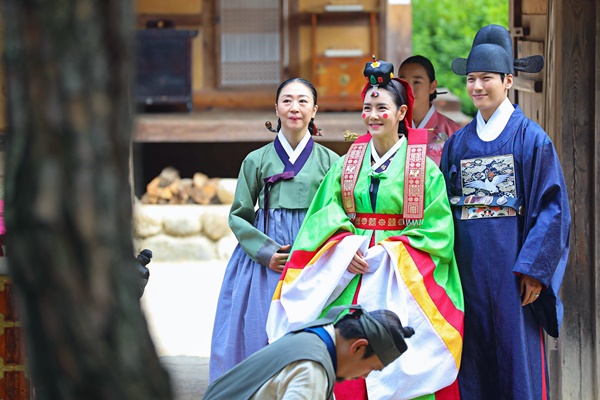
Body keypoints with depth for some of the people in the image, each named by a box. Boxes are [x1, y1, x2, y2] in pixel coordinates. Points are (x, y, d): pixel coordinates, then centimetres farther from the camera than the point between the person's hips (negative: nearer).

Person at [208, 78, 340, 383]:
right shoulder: (257, 161, 7)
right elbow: (238, 216, 7)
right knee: (260, 340, -4)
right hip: (264, 262, 0)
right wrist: (266, 252, -7)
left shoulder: (329, 161, 6)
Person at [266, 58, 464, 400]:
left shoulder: (423, 167, 0)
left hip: (399, 281, -3)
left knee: (394, 362, -7)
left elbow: (437, 230, -5)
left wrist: (387, 253, -13)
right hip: (348, 280, 3)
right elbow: (327, 213, 8)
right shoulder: (347, 163, 13)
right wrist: (345, 245, -12)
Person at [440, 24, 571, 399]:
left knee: (517, 363, -2)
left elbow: (552, 208, -7)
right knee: (472, 367, 5)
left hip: (511, 269, -4)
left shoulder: (531, 138, -2)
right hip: (467, 272, 4)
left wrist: (534, 269, -14)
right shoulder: (458, 143, 12)